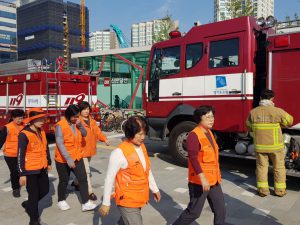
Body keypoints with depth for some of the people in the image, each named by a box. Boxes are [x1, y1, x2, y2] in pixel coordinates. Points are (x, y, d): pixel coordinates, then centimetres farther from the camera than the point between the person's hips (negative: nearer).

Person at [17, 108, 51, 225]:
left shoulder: (42, 132, 5)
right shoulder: (24, 134, -17)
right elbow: (20, 155, -17)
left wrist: (49, 163, 20)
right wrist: (22, 174, -16)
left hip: (42, 168, 7)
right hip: (30, 170, -7)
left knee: (44, 190, 17)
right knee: (34, 194, 4)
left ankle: (28, 205, 43)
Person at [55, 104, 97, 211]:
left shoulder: (76, 123, 2)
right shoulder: (60, 126, -18)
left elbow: (84, 134, 5)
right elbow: (60, 144, -23)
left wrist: (80, 125, -13)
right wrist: (68, 159, -27)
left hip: (77, 157, 5)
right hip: (63, 159, -5)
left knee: (83, 178, -1)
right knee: (64, 181, 12)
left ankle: (85, 203, 3)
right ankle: (61, 201, 33)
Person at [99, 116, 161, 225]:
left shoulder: (142, 147, 2)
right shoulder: (119, 152, -21)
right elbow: (109, 179, -14)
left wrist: (154, 189, 20)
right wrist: (106, 203, -9)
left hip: (139, 199, 7)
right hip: (127, 201, -7)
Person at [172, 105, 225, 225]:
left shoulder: (209, 133, 10)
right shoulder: (194, 135, -18)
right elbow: (193, 158, -26)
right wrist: (202, 178, -32)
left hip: (213, 180, 8)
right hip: (199, 181, -8)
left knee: (220, 209, 12)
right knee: (194, 212, 5)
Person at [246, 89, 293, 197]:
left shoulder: (253, 112, -5)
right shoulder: (277, 111, -15)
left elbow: (249, 126, 8)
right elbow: (289, 121, 0)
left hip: (259, 146, 2)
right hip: (275, 146, -2)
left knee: (261, 166, 13)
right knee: (279, 167, 14)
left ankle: (262, 190, 18)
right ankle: (280, 190, 23)